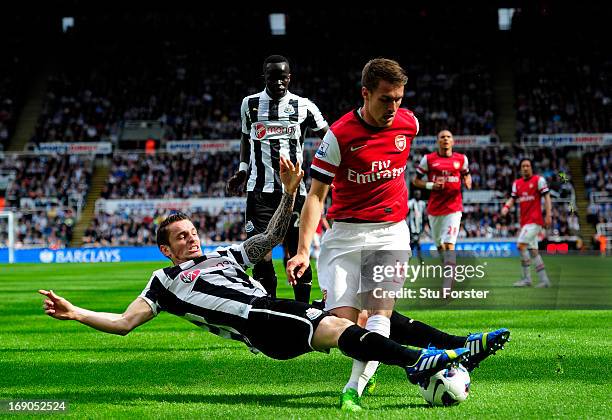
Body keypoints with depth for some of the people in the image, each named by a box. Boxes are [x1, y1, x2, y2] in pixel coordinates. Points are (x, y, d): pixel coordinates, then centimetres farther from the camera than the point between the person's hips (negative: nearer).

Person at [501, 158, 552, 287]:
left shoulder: (538, 180, -3)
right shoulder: (517, 183, 14)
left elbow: (546, 197, -6)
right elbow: (513, 198, 13)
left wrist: (548, 215, -14)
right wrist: (506, 206, -9)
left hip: (535, 220, -7)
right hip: (524, 221, 7)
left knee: (521, 245, -18)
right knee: (533, 250, 8)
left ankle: (526, 279, -15)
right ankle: (544, 280, 15)